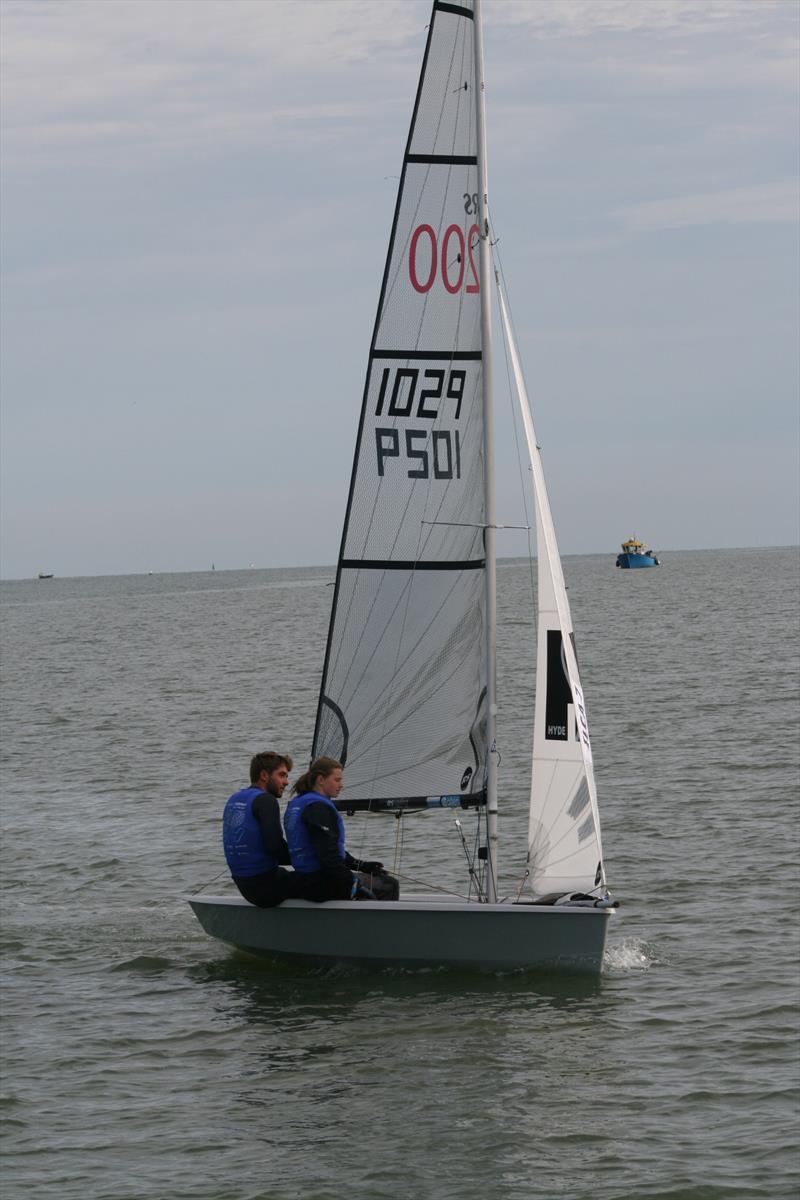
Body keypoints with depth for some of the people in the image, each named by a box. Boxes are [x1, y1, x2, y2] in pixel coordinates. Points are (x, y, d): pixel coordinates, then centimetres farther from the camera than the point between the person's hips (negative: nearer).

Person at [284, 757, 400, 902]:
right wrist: (353, 885, -23)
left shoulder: (296, 803, 15)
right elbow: (328, 853, -26)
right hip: (323, 884, -11)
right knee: (389, 885, -2)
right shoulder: (319, 807, -18)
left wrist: (359, 864, 18)